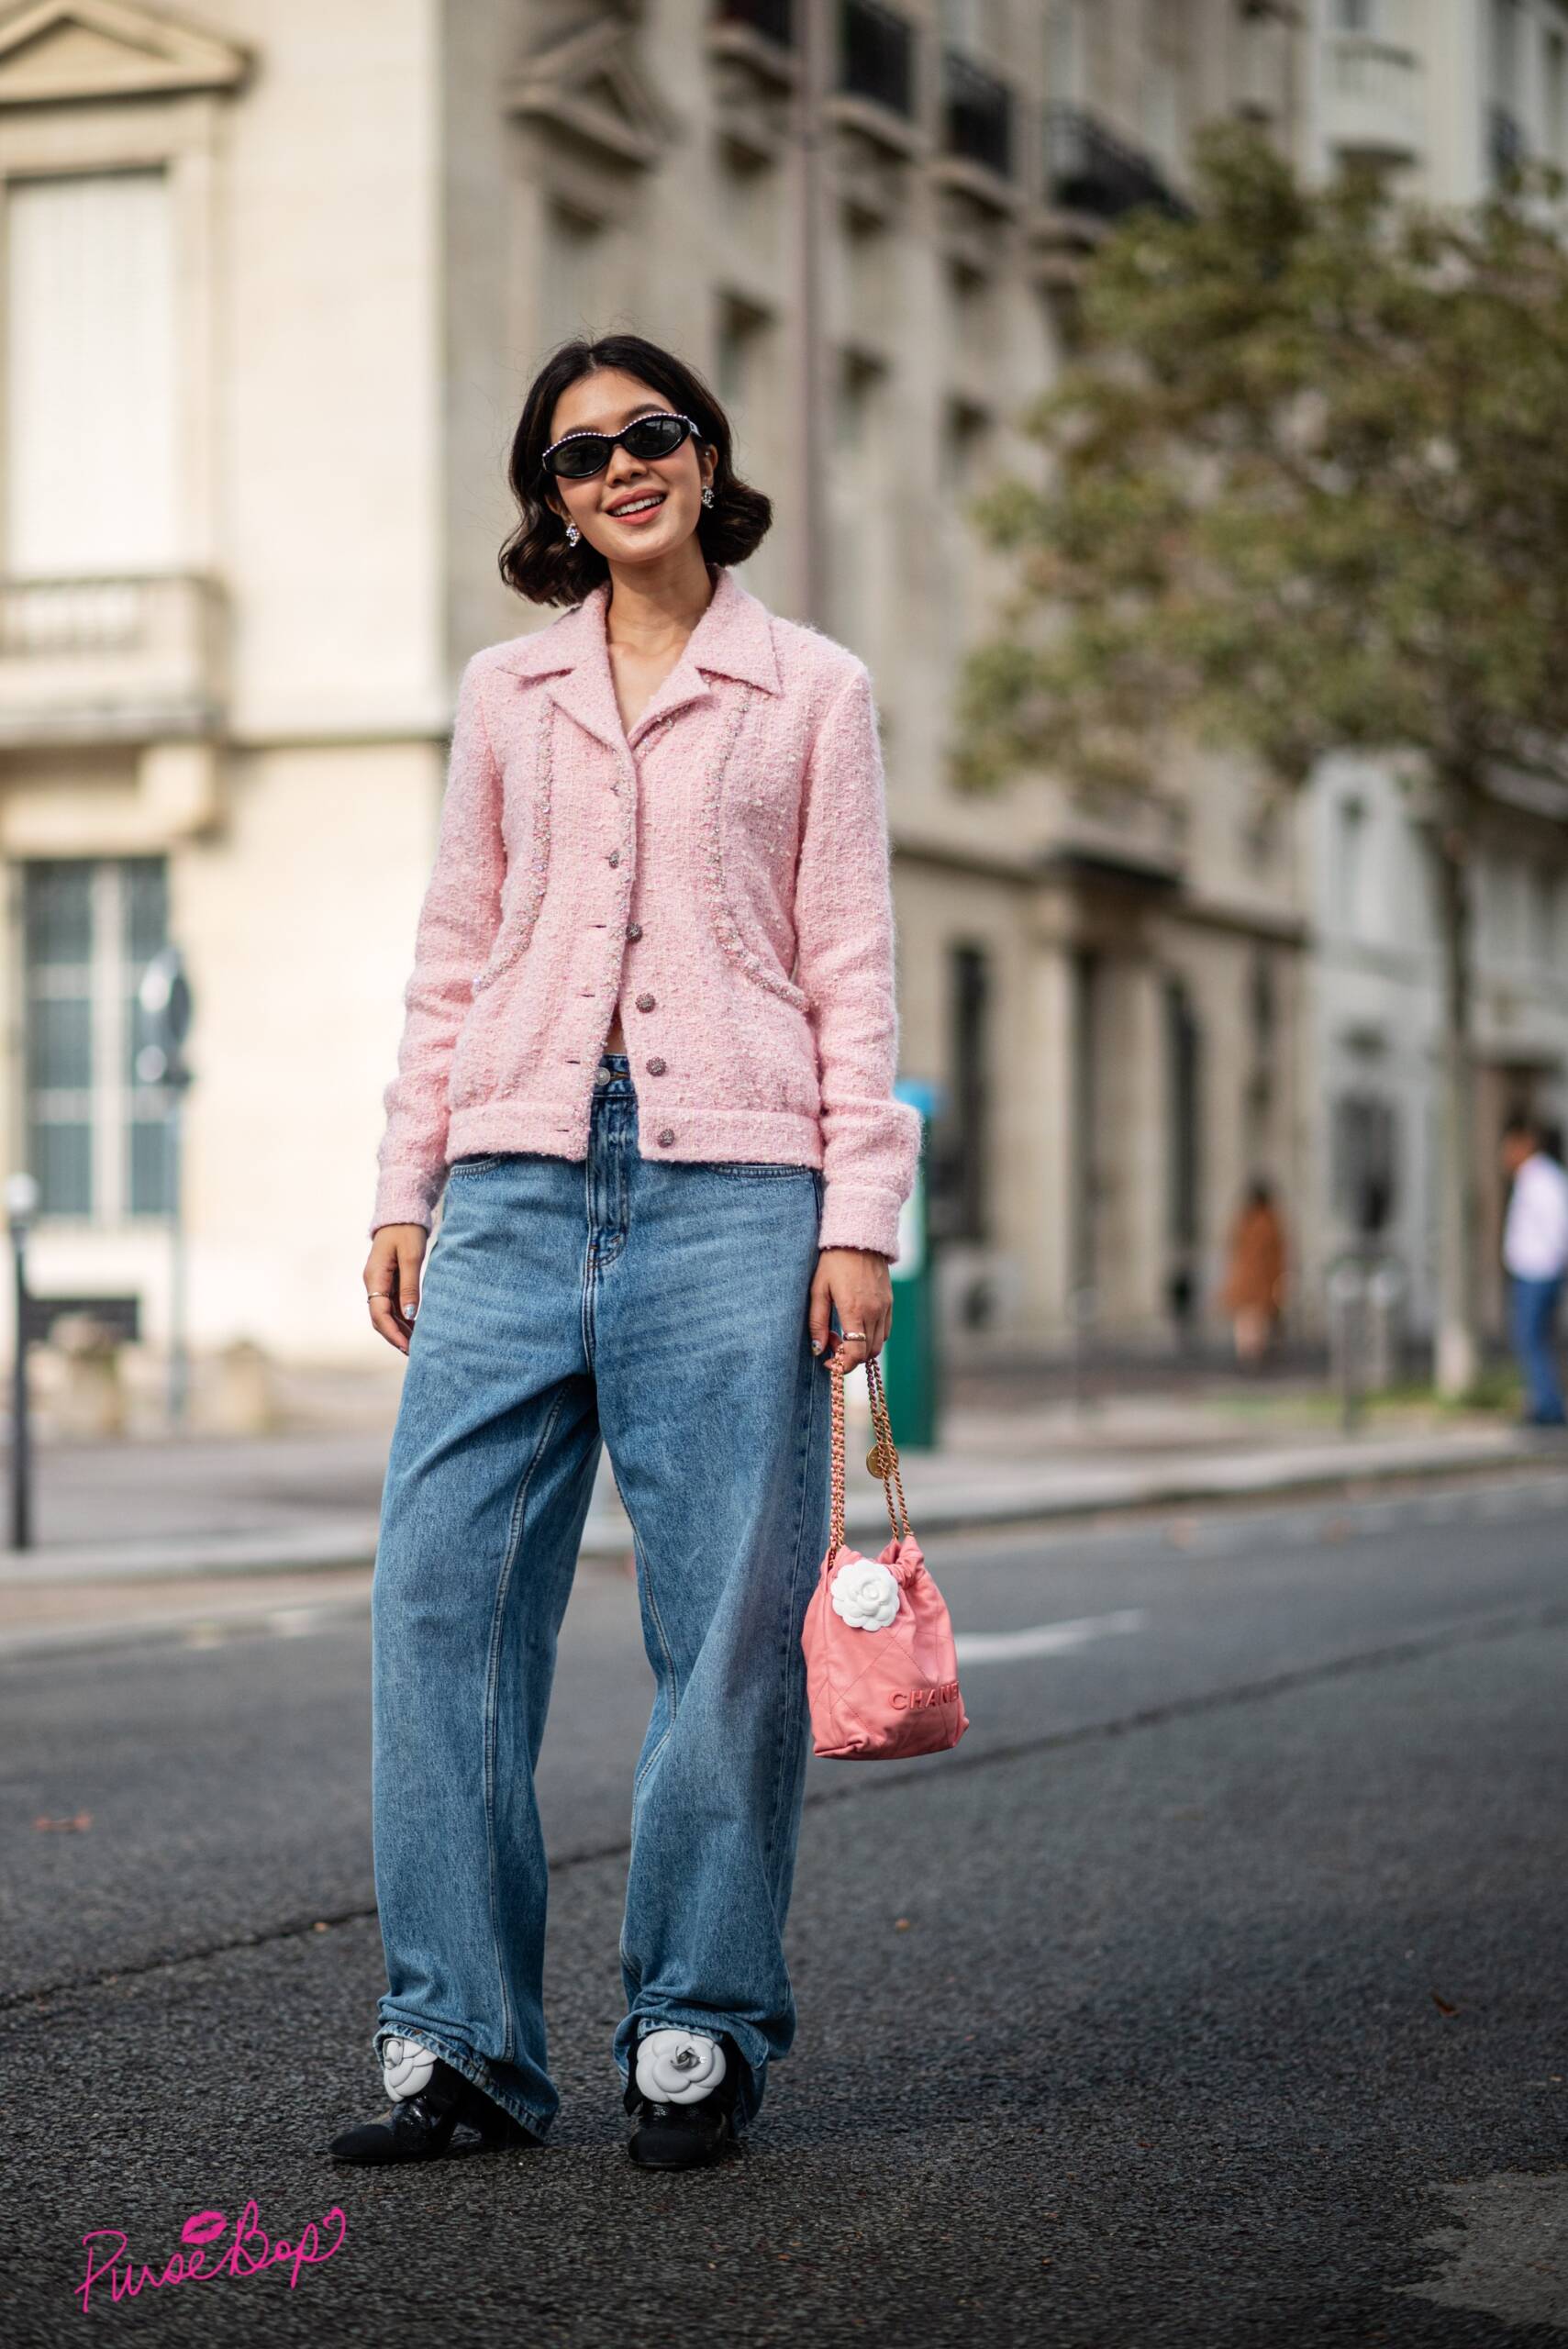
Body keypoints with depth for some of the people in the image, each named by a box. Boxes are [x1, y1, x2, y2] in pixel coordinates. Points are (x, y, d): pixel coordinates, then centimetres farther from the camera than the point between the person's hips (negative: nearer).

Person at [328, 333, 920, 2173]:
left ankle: (698, 2027, 9)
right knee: (442, 1586, -5)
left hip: (732, 1183, -2)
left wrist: (861, 1213, -3)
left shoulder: (812, 691, 9)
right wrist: (405, 1187, 8)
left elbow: (852, 969, 5)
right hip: (520, 1176, 3)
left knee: (729, 1610, -3)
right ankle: (458, 2036, 3)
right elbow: (454, 957, 16)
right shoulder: (505, 693, 16)